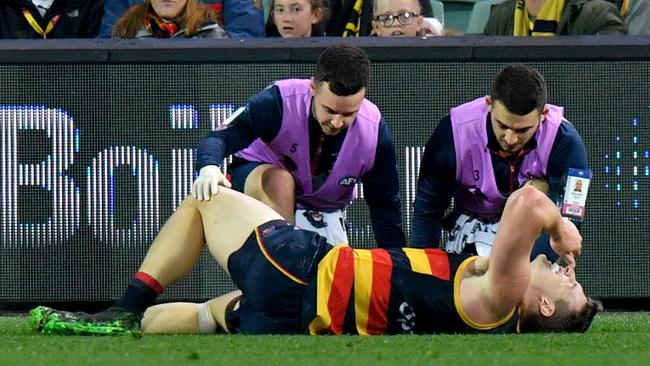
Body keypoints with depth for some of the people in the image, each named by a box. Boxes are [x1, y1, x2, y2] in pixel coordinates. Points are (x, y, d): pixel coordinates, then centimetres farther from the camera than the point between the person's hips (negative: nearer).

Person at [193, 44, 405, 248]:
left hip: (324, 212, 4)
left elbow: (384, 205, -12)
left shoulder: (374, 132, -24)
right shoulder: (280, 102, -33)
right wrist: (209, 166, -58)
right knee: (280, 181, -36)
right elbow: (222, 137, -35)